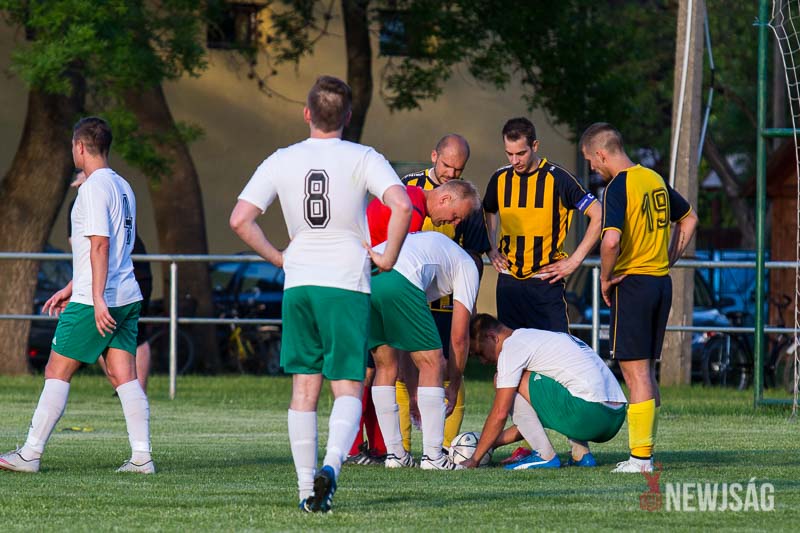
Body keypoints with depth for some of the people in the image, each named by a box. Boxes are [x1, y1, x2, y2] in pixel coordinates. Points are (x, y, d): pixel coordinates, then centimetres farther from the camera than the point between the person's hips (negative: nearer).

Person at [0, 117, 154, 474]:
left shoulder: (94, 187, -12)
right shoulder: (122, 187, 16)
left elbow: (100, 245, -20)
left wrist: (97, 299, -23)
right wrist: (70, 290, 29)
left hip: (95, 302, -8)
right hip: (128, 297, 8)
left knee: (57, 372, -1)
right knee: (125, 376, 4)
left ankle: (30, 454, 2)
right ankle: (142, 456, -3)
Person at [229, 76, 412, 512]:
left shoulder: (281, 161, 4)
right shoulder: (362, 159, -4)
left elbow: (240, 220, -2)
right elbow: (402, 205, -18)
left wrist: (278, 258, 10)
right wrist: (388, 258, -5)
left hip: (298, 284, 3)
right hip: (347, 284, -3)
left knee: (304, 390, 8)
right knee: (348, 388, 0)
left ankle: (306, 488, 5)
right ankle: (331, 464, -24)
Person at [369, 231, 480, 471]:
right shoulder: (467, 265, 26)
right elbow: (459, 337, 20)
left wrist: (414, 392, 44)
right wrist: (453, 388, 31)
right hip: (396, 280, -6)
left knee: (385, 366, 21)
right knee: (432, 363, 7)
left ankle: (394, 453, 20)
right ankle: (432, 455, 3)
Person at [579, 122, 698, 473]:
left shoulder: (618, 187, -14)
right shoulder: (655, 180, 11)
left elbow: (611, 240, -27)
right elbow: (689, 218, 24)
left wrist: (605, 278, -12)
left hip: (632, 283, -8)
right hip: (662, 283, 8)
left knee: (635, 373, -4)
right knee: (646, 372, 14)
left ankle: (640, 457, -5)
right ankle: (645, 452, 16)